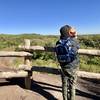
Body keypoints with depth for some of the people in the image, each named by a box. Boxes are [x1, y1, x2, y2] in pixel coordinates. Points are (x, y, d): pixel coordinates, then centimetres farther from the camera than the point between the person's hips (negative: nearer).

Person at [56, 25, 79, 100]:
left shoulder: (58, 43, -6)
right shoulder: (73, 40, -18)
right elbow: (77, 47, 2)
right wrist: (75, 37, 13)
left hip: (63, 67, 4)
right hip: (73, 67, -3)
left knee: (64, 84, 16)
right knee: (72, 85, 13)